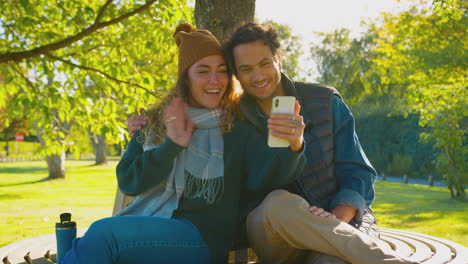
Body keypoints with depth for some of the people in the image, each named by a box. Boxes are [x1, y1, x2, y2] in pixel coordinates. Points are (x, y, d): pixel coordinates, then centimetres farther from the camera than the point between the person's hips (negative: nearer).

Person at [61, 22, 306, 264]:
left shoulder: (239, 129, 4)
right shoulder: (155, 121, 14)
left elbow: (266, 178, -13)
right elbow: (127, 182, 6)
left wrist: (293, 147, -34)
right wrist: (171, 146, -7)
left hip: (201, 236, -3)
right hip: (143, 224, 3)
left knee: (102, 233, -28)